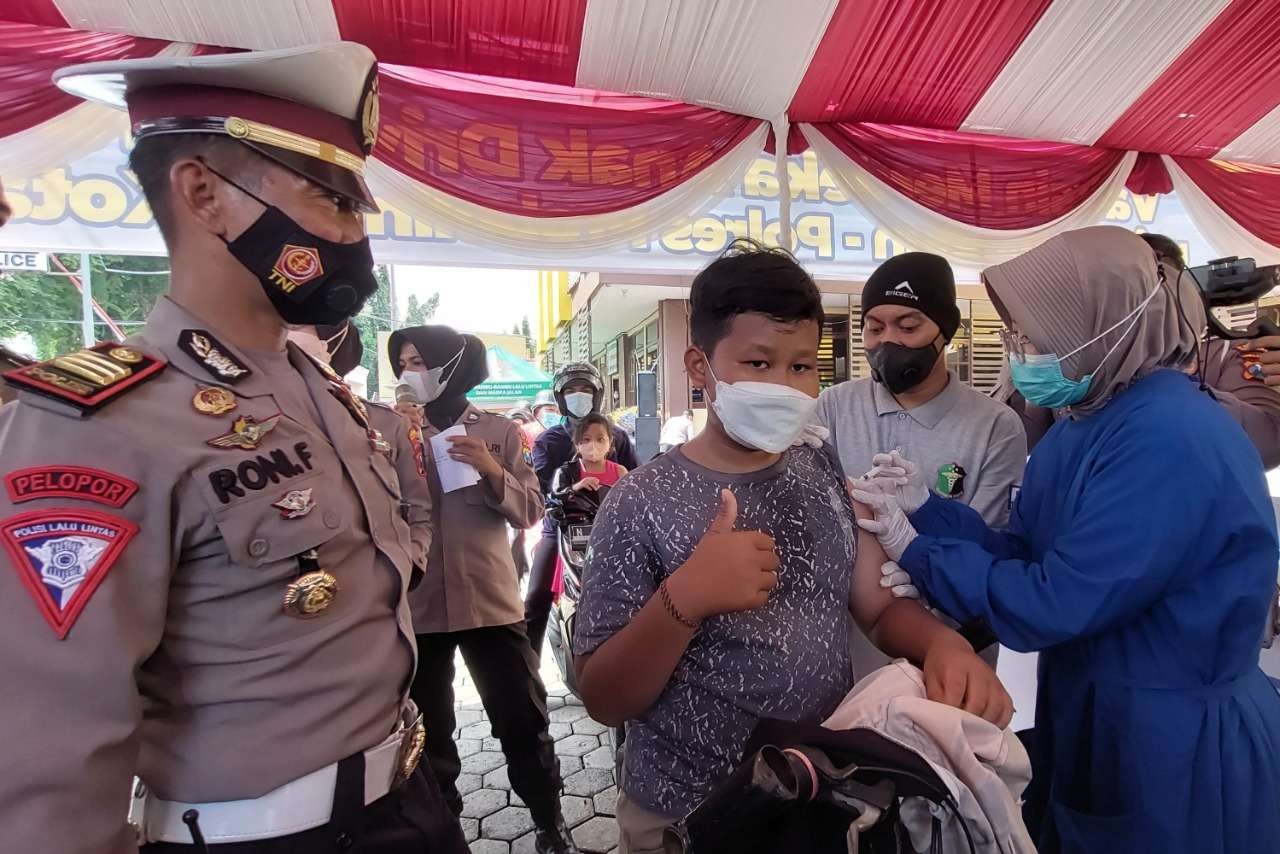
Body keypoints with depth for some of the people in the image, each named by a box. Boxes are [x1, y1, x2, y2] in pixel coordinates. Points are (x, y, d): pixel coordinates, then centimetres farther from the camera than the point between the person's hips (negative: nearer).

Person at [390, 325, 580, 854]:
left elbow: (529, 512, -3)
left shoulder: (499, 432, 1)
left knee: (524, 721, 8)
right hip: (416, 606, 1)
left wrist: (492, 471, -19)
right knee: (427, 729, 16)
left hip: (490, 601, -1)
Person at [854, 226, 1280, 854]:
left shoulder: (1171, 438, -26)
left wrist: (916, 552, -18)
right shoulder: (1090, 422, 4)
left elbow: (1050, 604, -28)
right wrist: (928, 508, -10)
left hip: (1177, 747, -8)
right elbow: (1025, 555, 2)